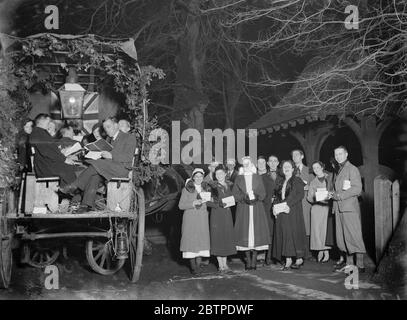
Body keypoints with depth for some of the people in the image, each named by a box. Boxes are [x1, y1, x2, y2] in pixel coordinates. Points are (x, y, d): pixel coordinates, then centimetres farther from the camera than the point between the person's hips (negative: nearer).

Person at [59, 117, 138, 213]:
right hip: (108, 168, 6)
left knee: (95, 165, -28)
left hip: (122, 168, -6)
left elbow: (128, 157, -7)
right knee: (95, 176, -27)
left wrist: (111, 156, -17)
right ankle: (87, 204, -37)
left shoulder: (130, 138, 6)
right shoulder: (109, 140, 29)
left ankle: (74, 186, -22)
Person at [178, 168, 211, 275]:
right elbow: (181, 205, -5)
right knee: (191, 240, -5)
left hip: (202, 219, 3)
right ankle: (193, 266, 1)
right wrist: (193, 203, -15)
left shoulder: (206, 188, 11)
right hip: (190, 218, -3)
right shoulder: (186, 189, 0)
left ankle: (198, 264, 6)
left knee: (202, 239, -1)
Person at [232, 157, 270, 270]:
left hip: (256, 208, 0)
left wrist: (256, 196, -14)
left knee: (256, 232, -5)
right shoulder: (239, 178, 10)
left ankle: (254, 260, -2)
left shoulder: (258, 178, 11)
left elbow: (263, 193, 6)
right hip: (243, 209, 0)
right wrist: (244, 197, -14)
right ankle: (248, 260, 1)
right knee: (245, 232, -4)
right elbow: (235, 194, 3)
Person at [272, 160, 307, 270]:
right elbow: (277, 196, 18)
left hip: (294, 211, -5)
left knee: (294, 233, -7)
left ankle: (299, 258, 0)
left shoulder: (297, 181, 0)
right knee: (283, 234, 0)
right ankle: (288, 260, 0)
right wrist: (275, 206, -1)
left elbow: (300, 195, -11)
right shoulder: (280, 182, 18)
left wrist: (289, 204, -20)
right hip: (281, 212, 5)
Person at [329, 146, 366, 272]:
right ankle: (349, 263, 13)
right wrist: (331, 195, 4)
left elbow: (357, 189, -12)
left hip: (350, 208, -8)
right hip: (339, 208, 8)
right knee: (342, 237, 6)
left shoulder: (352, 169, -4)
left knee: (354, 236, -7)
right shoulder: (337, 171, 20)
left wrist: (339, 195, -16)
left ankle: (360, 265, -4)